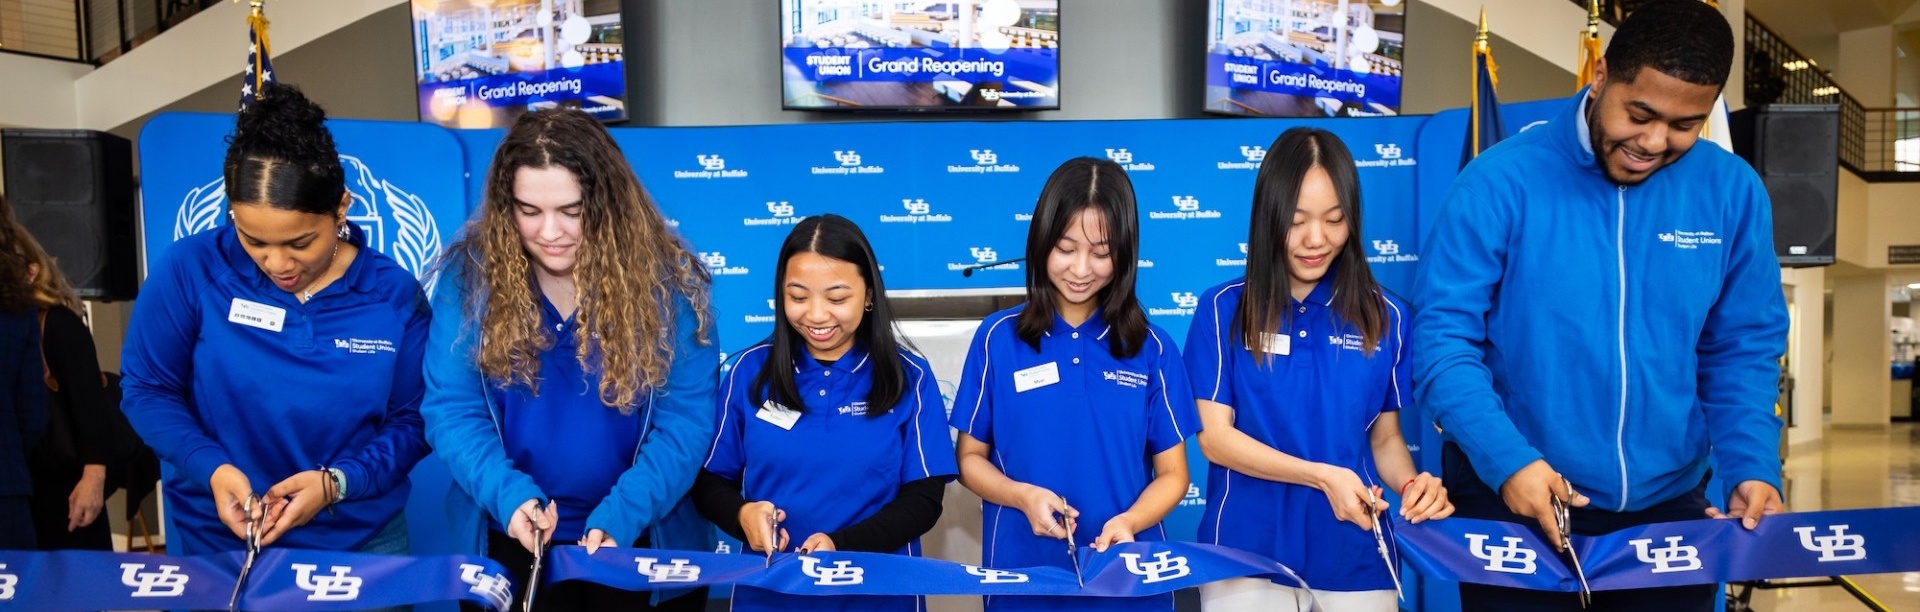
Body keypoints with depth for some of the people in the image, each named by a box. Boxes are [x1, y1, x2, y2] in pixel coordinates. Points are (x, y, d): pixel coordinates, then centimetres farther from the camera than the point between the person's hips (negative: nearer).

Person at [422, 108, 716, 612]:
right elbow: (452, 410, -7)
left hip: (644, 544, -1)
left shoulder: (666, 280, -11)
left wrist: (619, 517, -24)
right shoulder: (470, 275, -7)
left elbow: (684, 420, -13)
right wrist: (509, 496, -23)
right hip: (509, 546, 1)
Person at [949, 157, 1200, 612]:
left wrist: (1128, 522, -17)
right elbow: (971, 458, 2)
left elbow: (1172, 474, 2)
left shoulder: (1151, 347, -2)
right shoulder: (998, 337, -3)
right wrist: (1023, 496, -17)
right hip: (1023, 573, 0)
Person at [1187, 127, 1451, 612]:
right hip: (1247, 552, -2)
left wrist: (1411, 484, -13)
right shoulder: (1223, 309, -6)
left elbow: (1385, 435, 8)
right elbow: (1215, 436, -9)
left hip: (1355, 558, 2)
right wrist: (1323, 476, -20)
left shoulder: (1385, 316, 1)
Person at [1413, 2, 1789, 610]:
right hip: (1513, 506, -3)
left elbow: (1743, 349, 6)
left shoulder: (1732, 192, -2)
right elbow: (1443, 338, -13)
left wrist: (1754, 466, -8)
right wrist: (1506, 459, -24)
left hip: (1670, 505, 4)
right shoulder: (1502, 180, -14)